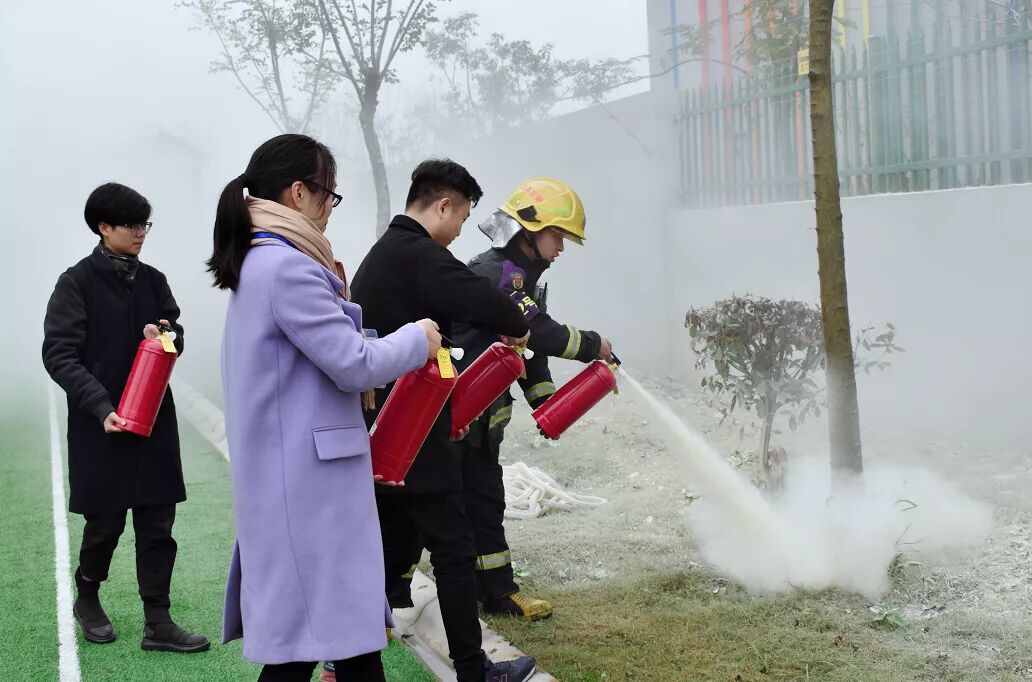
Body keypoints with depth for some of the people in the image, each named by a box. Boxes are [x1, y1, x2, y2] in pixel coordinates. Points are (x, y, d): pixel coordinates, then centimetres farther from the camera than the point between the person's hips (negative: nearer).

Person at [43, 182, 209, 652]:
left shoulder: (152, 280, 9)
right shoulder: (77, 282, -5)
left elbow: (176, 338, 16)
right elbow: (58, 353, -10)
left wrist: (166, 333, -9)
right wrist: (101, 407, -21)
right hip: (101, 425, -4)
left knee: (157, 523, 4)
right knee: (106, 520, 7)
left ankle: (158, 623, 11)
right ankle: (87, 599, 33)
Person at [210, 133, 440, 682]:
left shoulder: (259, 263, 14)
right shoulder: (288, 268, -18)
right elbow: (355, 365, -17)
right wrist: (418, 339, -3)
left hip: (291, 471, 10)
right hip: (307, 477, -10)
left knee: (349, 621, 15)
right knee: (310, 632, -2)